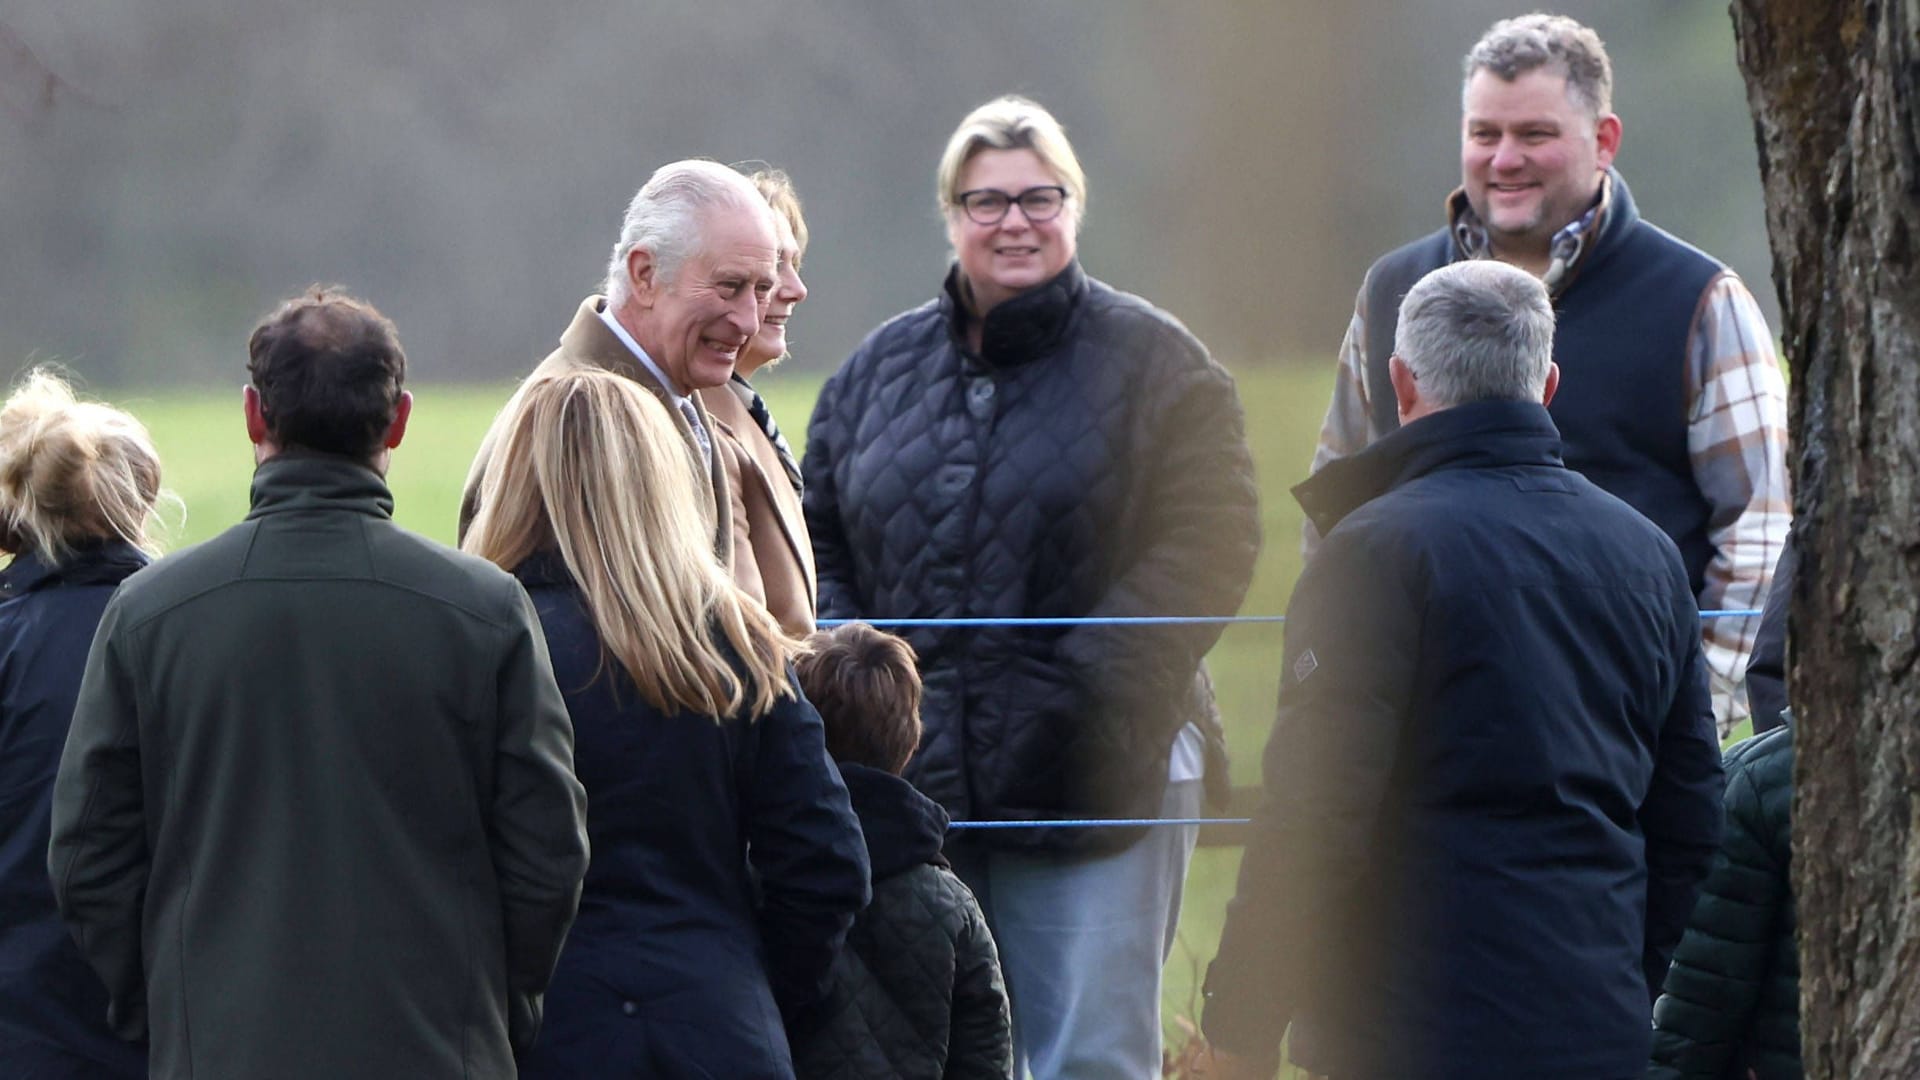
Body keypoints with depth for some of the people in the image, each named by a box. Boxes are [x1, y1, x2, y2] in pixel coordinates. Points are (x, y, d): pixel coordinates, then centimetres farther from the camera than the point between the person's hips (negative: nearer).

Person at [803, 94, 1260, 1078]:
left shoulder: (1155, 362, 1)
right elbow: (814, 537, 16)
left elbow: (1210, 542, -7)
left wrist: (1087, 687, -17)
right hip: (909, 790, 4)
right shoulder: (880, 369, 14)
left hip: (1091, 786, -4)